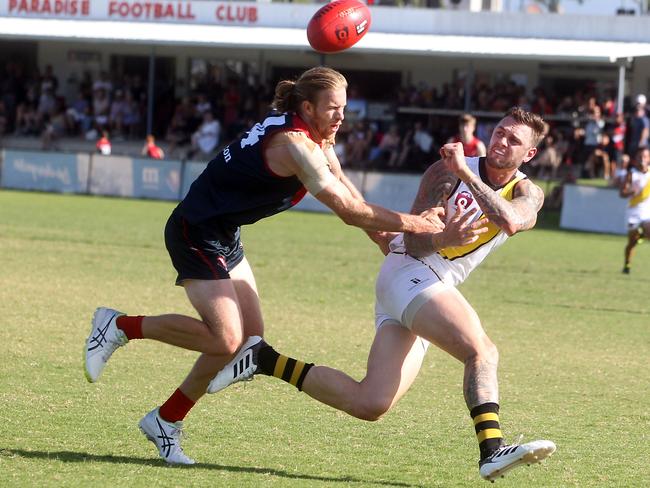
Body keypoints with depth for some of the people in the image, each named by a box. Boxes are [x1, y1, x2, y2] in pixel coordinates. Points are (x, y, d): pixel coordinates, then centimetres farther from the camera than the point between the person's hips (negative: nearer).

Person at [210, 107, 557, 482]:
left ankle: (265, 359, 6)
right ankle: (493, 452, -37)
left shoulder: (528, 194, 6)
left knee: (370, 404, -4)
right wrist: (440, 239, -34)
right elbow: (413, 240, -12)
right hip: (411, 272, -6)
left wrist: (466, 174, -26)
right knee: (483, 352, -28)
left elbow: (511, 221, -20)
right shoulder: (446, 172, -5)